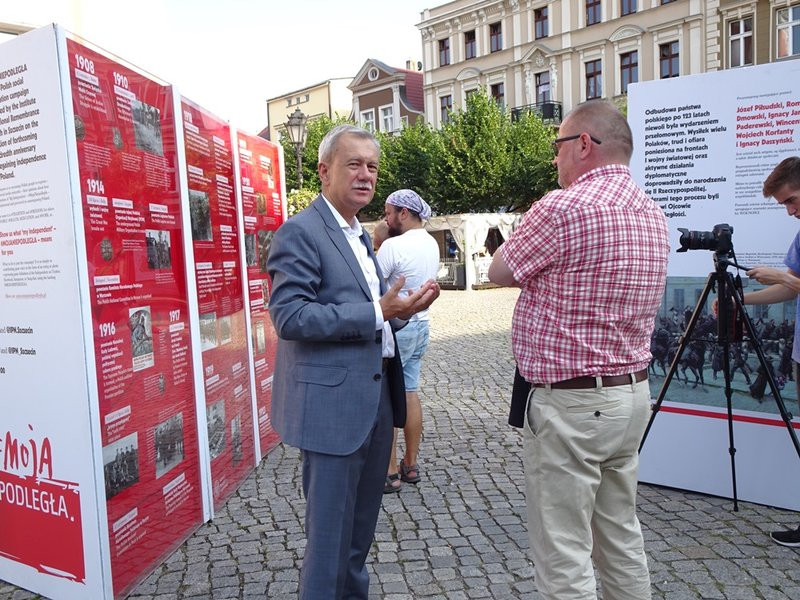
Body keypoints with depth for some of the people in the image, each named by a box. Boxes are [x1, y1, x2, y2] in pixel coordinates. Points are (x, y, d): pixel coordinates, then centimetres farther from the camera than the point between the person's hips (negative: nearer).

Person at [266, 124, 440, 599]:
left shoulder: (360, 235, 16)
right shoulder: (300, 232, -12)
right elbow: (290, 317, -22)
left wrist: (401, 307, 2)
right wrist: (378, 313, -22)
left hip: (376, 399, 9)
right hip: (334, 404, -9)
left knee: (361, 528, 21)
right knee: (330, 533, 4)